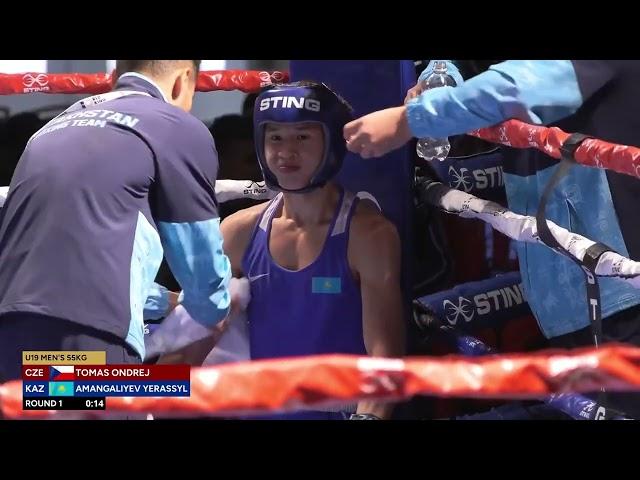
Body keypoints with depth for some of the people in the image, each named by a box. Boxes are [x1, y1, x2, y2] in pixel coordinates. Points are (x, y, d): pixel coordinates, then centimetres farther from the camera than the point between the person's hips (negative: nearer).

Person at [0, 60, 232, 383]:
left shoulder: (55, 128, 26)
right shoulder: (181, 130, 6)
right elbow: (203, 271, 13)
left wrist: (166, 302, 48)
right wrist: (218, 307, 37)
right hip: (92, 352, -7)